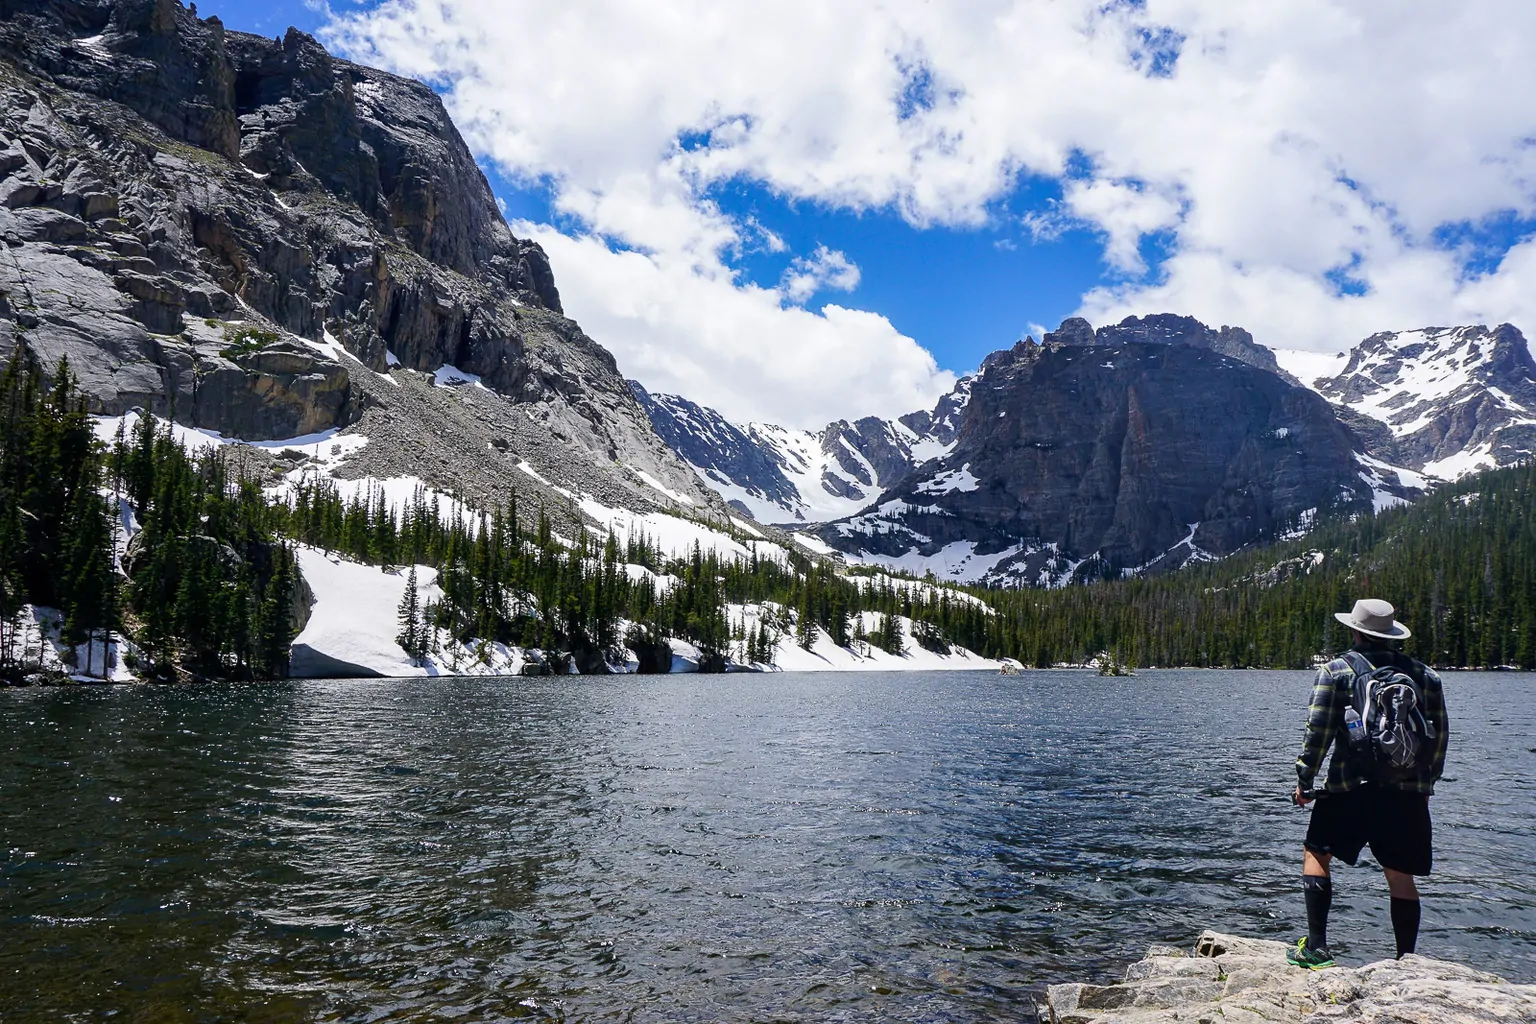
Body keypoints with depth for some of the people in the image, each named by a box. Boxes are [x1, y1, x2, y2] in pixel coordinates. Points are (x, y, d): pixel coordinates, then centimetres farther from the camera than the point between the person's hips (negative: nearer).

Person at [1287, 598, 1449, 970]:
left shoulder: (1336, 671, -3)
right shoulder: (1425, 675, 9)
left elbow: (1318, 732, -7)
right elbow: (1440, 734, 12)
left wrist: (1304, 780, 2)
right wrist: (1426, 781, 22)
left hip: (1351, 789, -4)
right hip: (1409, 793, 4)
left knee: (1315, 854, 8)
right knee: (1401, 877, 10)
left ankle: (1316, 947, 2)